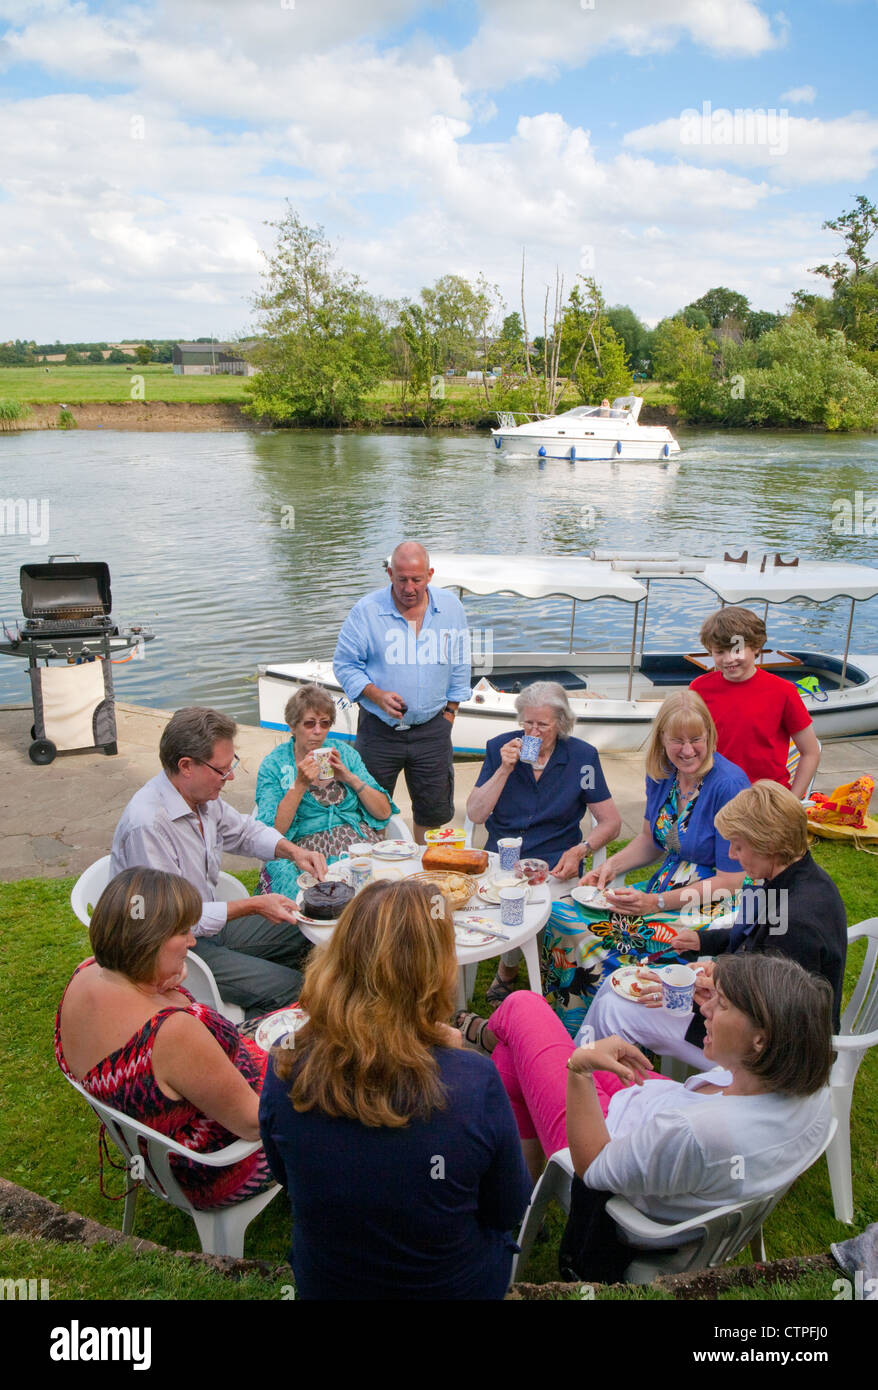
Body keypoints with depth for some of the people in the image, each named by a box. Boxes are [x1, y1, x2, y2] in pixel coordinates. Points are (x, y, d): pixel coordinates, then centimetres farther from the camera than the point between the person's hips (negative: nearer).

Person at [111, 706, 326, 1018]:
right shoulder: (147, 823, -30)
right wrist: (254, 906, -24)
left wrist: (292, 851, -2)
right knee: (287, 987, -20)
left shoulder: (202, 795, -2)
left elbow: (245, 830, 17)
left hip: (208, 921, 9)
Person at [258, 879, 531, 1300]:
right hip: (459, 1286, -2)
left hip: (320, 1285, 2)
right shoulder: (474, 1083, -32)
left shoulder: (285, 1075, -24)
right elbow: (509, 1211, -12)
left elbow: (284, 1175, -2)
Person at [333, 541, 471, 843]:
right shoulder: (367, 610, -7)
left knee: (435, 810, 10)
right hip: (379, 730, -2)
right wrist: (377, 695, -16)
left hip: (432, 730, 2)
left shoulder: (451, 608, 2)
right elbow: (345, 664, -1)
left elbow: (460, 666, 13)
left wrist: (450, 711, 10)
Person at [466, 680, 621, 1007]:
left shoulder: (582, 756, 0)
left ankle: (507, 969, 3)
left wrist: (579, 850, -16)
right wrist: (505, 769, -12)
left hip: (554, 863, -2)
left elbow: (611, 822, 2)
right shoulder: (500, 747, 4)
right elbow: (475, 815, -2)